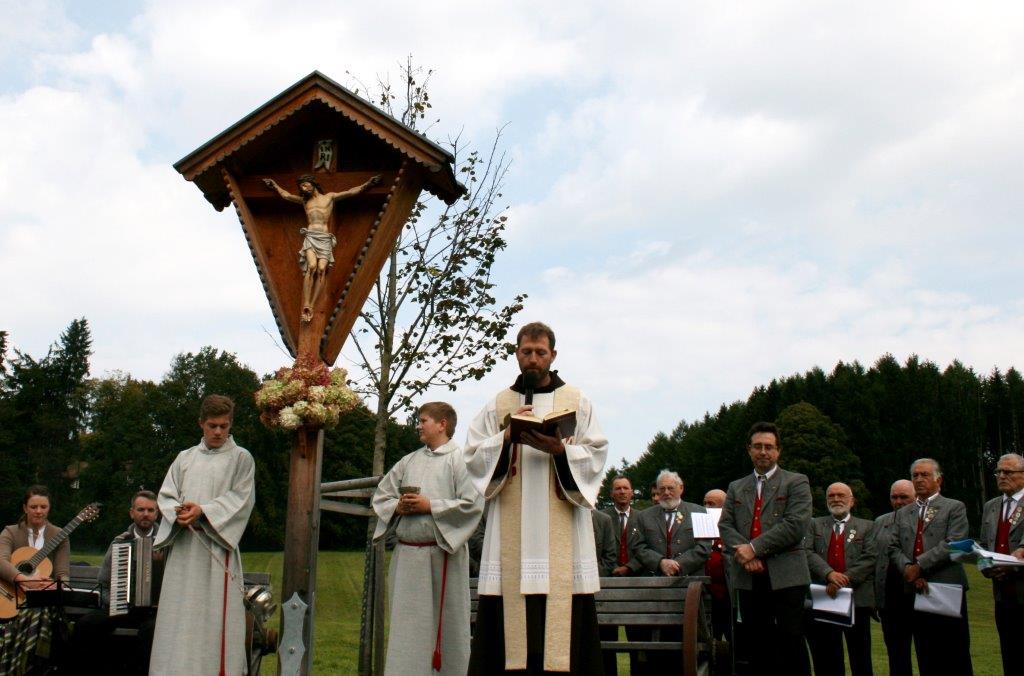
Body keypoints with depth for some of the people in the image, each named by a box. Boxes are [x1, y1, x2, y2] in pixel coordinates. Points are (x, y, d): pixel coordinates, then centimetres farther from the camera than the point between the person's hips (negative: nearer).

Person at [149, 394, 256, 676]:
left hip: (217, 546, -4)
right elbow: (165, 495, 12)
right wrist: (179, 513, -9)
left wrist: (203, 511, -16)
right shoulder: (185, 458, 17)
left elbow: (241, 498, -4)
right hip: (183, 547, 4)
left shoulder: (240, 458, 5)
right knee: (178, 615, 3)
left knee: (215, 612, -6)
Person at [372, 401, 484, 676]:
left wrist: (431, 506, -14)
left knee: (445, 627, 2)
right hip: (407, 554, 6)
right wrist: (398, 506, -3)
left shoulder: (458, 459, -4)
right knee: (405, 624, 9)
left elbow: (472, 504, -14)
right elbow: (381, 496, 18)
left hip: (442, 554, -5)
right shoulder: (409, 461, 15)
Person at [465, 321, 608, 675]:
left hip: (561, 531, -1)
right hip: (511, 531, 1)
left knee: (561, 611, -7)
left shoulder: (577, 402, 11)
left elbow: (595, 456, 2)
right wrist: (507, 437, -11)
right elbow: (474, 457, 5)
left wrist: (559, 449, -15)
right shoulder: (497, 405, 14)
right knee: (511, 614, -4)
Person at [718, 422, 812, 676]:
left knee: (791, 643, -4)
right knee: (756, 646, 7)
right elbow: (725, 525, 8)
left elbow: (796, 525, -9)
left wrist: (755, 547, -13)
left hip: (785, 576, -4)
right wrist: (742, 550, -12)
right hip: (749, 577, 4)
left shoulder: (796, 483, 4)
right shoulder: (736, 488, 18)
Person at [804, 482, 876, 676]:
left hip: (857, 599, -1)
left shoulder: (867, 527, 11)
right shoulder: (814, 525, 14)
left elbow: (870, 558, -3)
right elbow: (807, 552, -2)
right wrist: (829, 574, -18)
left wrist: (845, 578, -16)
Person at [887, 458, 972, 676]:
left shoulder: (955, 508, 4)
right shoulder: (903, 514, 19)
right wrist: (909, 570, -9)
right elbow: (894, 548, 10)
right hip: (914, 592, 5)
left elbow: (953, 544, -10)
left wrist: (920, 566, -13)